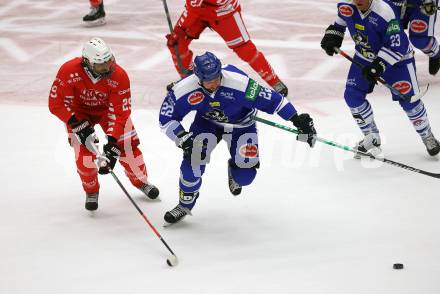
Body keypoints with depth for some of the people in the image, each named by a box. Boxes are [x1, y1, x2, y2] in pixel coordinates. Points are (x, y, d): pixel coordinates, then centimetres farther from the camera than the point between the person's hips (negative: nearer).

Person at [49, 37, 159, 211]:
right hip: (79, 111, -1)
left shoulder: (119, 76, -32)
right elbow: (56, 103, -26)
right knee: (83, 151, -15)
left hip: (108, 107, 1)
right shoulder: (69, 71, -35)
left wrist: (112, 142, -37)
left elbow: (120, 112, -29)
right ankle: (91, 191, 11)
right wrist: (78, 125, -34)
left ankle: (141, 181, 25)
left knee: (127, 146, -4)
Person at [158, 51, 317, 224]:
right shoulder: (184, 90, -30)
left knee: (245, 175, -10)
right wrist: (183, 138, -31)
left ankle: (234, 172, 31)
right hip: (207, 122, 1)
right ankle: (185, 203, 8)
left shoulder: (239, 83, -38)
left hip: (241, 124, -1)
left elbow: (271, 99, -33)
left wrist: (298, 120, -34)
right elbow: (166, 119, -18)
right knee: (193, 159, -19)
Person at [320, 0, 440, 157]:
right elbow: (340, 21, 10)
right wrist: (332, 35, -4)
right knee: (352, 95, -5)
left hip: (396, 58, -5)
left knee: (408, 100, -6)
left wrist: (378, 66, -39)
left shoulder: (384, 13, -36)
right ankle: (372, 137, 15)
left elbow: (397, 45, -34)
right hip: (364, 56, 5)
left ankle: (427, 137, 21)